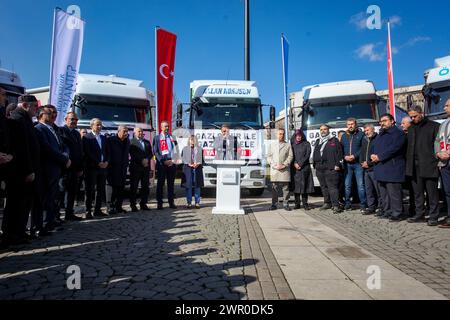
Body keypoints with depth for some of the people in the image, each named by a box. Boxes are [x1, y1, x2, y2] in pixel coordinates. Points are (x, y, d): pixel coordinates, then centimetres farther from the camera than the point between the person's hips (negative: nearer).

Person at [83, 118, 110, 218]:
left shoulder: (104, 138, 17)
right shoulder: (87, 138, -2)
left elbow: (108, 152, 15)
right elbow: (87, 153, -11)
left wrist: (106, 162, -3)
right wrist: (98, 163, -15)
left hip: (103, 167, 6)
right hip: (91, 168, -6)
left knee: (101, 190, 6)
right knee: (90, 190, -2)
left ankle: (98, 210, 13)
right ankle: (88, 211, 3)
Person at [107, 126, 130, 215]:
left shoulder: (127, 141, 13)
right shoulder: (111, 140, -7)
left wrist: (127, 163, 13)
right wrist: (109, 164, -9)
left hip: (123, 168, 6)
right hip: (113, 168, -6)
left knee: (121, 189, 6)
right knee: (115, 188, -9)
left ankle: (119, 207, 13)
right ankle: (112, 207, -1)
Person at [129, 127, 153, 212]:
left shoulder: (147, 142, 19)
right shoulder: (131, 142, 1)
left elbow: (151, 153, 13)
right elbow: (132, 154, -9)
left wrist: (147, 159, -5)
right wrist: (142, 161, -14)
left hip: (146, 167, 5)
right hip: (135, 167, -5)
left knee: (145, 187, 5)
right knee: (134, 187, -1)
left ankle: (143, 204, 13)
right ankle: (133, 205, 6)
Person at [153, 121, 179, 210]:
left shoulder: (172, 137, 14)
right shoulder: (157, 138, 5)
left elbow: (176, 150, 12)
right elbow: (155, 151, -2)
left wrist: (173, 161, -3)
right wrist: (163, 161, -11)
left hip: (172, 163, 3)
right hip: (161, 164, -3)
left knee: (171, 184, 6)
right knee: (160, 184, 0)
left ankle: (171, 202, 10)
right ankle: (159, 203, 5)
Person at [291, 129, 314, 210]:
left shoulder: (306, 144, 7)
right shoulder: (292, 144, 12)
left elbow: (307, 155, -1)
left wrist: (300, 164, -8)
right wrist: (295, 164, -8)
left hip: (305, 167, -1)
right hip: (295, 168, 1)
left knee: (304, 185, -3)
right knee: (296, 185, -1)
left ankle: (305, 203, 2)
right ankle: (297, 204, 4)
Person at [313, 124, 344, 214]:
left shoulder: (334, 140, 4)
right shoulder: (318, 142, 21)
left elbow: (339, 153, -2)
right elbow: (314, 154, 24)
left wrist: (338, 164, -11)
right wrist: (315, 164, 16)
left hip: (331, 168, -6)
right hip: (319, 168, 6)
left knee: (332, 187, -11)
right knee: (324, 187, 11)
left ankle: (336, 205, -12)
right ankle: (327, 203, 21)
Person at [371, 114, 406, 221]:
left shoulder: (397, 133, -4)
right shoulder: (380, 135, 23)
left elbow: (393, 148, -18)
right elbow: (374, 148, 21)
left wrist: (379, 156, -16)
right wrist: (373, 156, -1)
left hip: (392, 169, -9)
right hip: (380, 168, 9)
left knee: (394, 192, -8)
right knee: (383, 192, 13)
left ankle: (397, 213, -1)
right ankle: (386, 211, 21)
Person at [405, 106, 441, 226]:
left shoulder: (434, 126, 0)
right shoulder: (411, 128, 16)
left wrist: (437, 159, -12)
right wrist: (409, 164, 10)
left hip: (429, 166, -5)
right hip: (415, 166, 5)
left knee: (432, 192, 0)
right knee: (417, 192, 10)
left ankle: (434, 217, 8)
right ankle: (419, 214, 18)